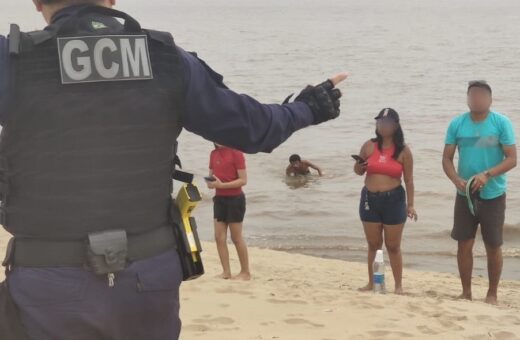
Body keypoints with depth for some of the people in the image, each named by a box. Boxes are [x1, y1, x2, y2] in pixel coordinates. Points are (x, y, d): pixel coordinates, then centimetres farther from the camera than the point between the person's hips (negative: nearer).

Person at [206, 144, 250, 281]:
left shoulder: (236, 153, -13)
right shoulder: (214, 154, 7)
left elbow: (243, 180, -15)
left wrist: (221, 185, -23)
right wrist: (210, 182, -8)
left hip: (235, 199, -6)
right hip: (219, 198, 6)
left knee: (236, 238, 1)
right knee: (219, 237, 3)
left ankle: (245, 272, 13)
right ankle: (226, 272, 10)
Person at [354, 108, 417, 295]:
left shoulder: (403, 150, -4)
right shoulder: (369, 146, 2)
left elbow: (409, 179, -1)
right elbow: (358, 171, 14)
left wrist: (410, 205, -5)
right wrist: (359, 165, -10)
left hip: (394, 200, -3)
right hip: (369, 199, 3)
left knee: (393, 246, 3)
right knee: (373, 245, 12)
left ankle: (398, 285, 13)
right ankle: (371, 283, 22)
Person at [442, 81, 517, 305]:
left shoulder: (501, 123, -8)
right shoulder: (457, 124, 0)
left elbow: (512, 159, -10)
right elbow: (447, 158, 1)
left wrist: (487, 174, -24)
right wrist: (457, 180, -18)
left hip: (493, 195, -2)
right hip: (465, 195, 2)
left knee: (493, 247, 5)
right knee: (464, 245, 5)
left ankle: (492, 294, 19)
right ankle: (466, 292, 19)